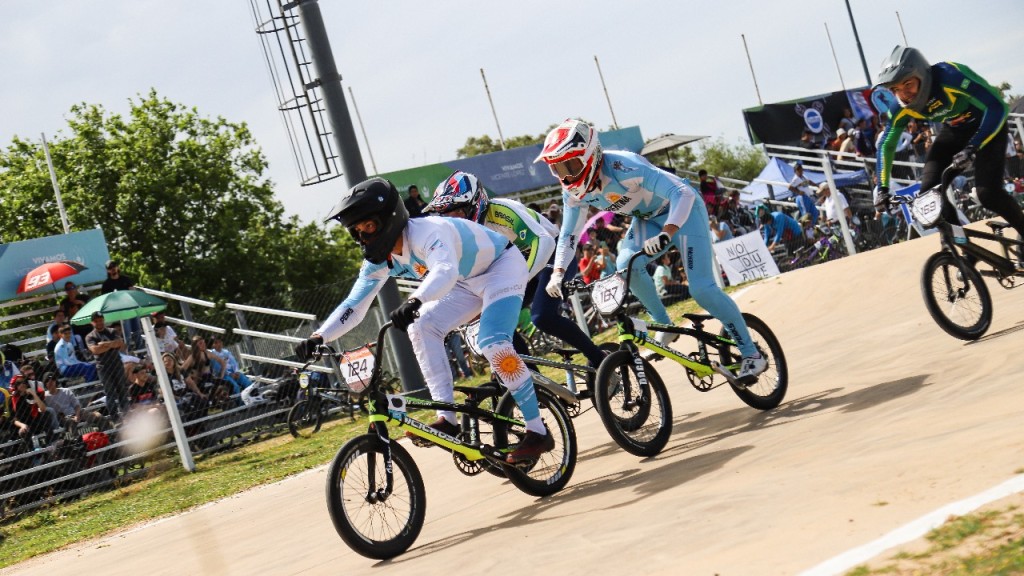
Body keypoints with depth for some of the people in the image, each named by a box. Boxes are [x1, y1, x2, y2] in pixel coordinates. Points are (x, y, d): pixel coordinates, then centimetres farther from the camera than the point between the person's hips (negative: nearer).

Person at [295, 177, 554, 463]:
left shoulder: (427, 232, -35)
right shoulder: (379, 259, -9)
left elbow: (446, 271, -54)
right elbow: (353, 305, -7)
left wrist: (414, 301, -72)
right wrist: (318, 338, -21)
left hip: (502, 266, -8)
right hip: (469, 282, 8)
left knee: (493, 343, -26)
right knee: (422, 328, -13)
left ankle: (538, 433, -18)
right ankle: (447, 420, -12)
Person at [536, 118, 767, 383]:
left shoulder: (621, 167, -36)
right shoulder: (574, 191, -14)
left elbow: (683, 193, -41)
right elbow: (569, 234, 0)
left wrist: (665, 234, -55)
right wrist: (558, 272, -15)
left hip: (681, 209, -6)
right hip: (648, 218, 6)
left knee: (701, 288, -17)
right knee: (627, 267, -23)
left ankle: (752, 355, -2)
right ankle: (665, 327, 0)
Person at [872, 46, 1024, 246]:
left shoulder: (950, 75, -36)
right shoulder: (901, 108, -18)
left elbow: (998, 106, -38)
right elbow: (886, 145, -2)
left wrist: (972, 147, -47)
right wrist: (882, 187, -8)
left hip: (987, 126, -5)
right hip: (953, 131, 5)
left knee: (988, 193, -21)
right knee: (930, 191, -14)